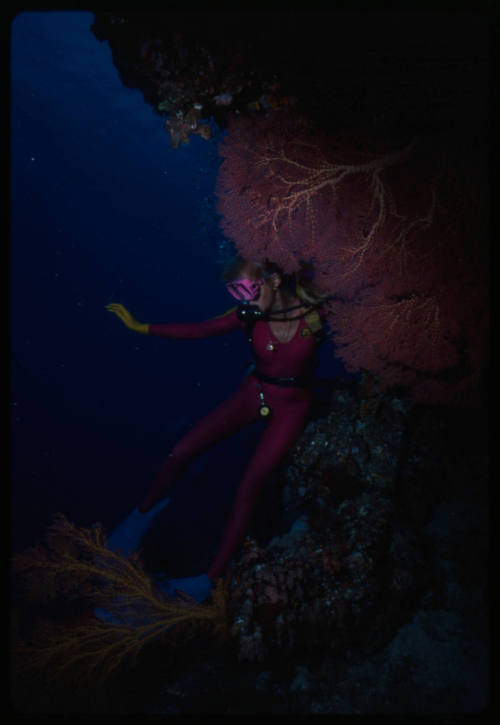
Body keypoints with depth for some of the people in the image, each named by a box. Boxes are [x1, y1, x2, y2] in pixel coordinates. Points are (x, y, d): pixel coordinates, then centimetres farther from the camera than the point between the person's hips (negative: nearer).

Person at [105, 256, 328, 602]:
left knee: (251, 484, -14)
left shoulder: (314, 309, -19)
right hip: (254, 392, 3)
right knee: (181, 453, -3)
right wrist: (142, 327, -3)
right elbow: (199, 329, -3)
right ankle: (144, 512, 24)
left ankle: (212, 577, -4)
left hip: (292, 405, -3)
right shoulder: (249, 315, -12)